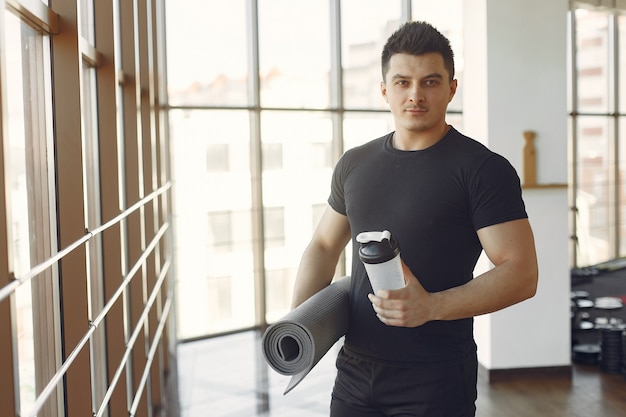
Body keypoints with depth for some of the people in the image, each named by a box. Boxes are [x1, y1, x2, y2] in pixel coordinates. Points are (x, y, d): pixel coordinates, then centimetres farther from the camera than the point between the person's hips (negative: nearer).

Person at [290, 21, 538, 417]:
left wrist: (431, 306, -26)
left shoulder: (483, 168, -10)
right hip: (354, 373, 5)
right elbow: (324, 245, 16)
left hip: (436, 383, -5)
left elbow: (521, 273, -14)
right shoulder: (354, 164, 6)